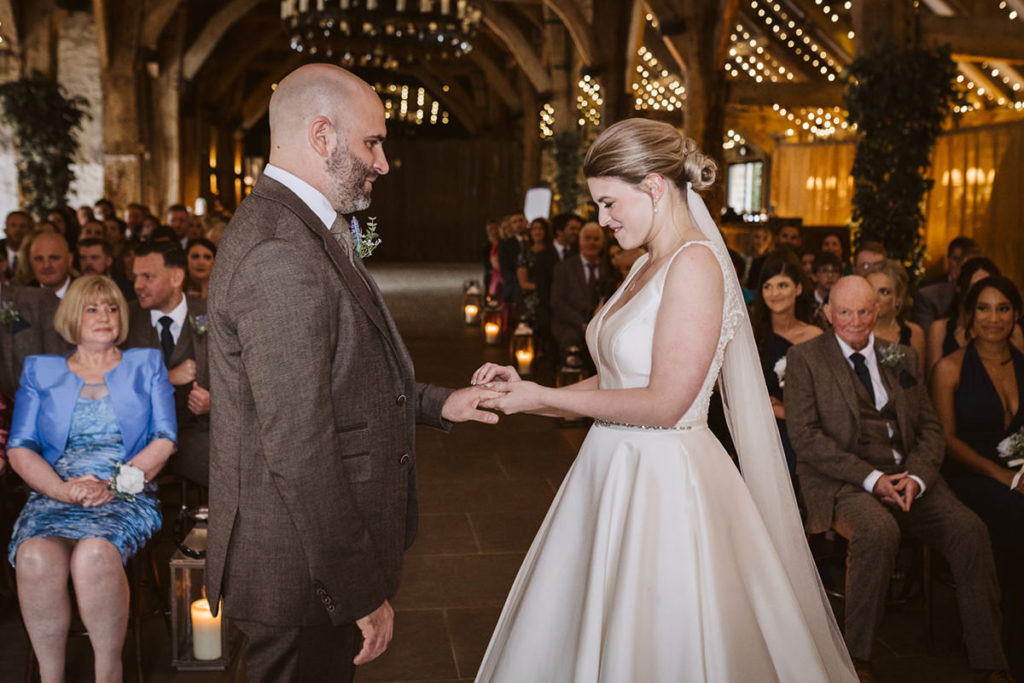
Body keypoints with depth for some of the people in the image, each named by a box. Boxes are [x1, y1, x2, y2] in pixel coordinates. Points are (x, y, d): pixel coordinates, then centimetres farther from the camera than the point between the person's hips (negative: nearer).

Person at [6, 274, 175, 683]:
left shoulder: (146, 365, 19)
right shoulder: (40, 370, 21)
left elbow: (164, 440, 8)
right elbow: (19, 449, 10)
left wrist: (113, 484, -9)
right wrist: (62, 488, -10)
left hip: (127, 493, -1)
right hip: (56, 492, 2)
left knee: (95, 553, -37)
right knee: (36, 557, -34)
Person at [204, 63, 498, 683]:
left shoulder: (305, 230, 10)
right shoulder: (281, 254, -24)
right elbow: (298, 450, -26)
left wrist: (438, 404, 13)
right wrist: (362, 591, -21)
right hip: (301, 569, -10)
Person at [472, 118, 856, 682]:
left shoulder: (695, 263, -16)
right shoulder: (648, 265, 11)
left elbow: (664, 403, -20)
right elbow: (617, 380, 11)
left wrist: (545, 398, -13)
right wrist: (529, 391, 3)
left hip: (662, 482, -9)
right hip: (615, 468, 9)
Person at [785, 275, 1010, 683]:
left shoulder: (900, 357, 17)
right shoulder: (805, 358, 3)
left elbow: (930, 428, 13)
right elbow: (804, 435, -7)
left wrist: (916, 477, -8)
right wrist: (870, 478, -15)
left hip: (906, 477, 4)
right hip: (841, 481, -4)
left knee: (969, 530, -21)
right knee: (879, 532, -35)